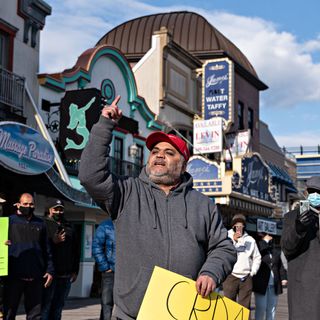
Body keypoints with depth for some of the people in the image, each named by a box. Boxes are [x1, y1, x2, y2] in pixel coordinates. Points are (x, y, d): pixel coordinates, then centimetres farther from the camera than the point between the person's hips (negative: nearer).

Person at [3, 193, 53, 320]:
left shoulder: (40, 223, 14)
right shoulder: (10, 220, 5)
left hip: (35, 277, 3)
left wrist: (50, 270, 10)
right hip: (14, 276, -3)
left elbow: (46, 249, 16)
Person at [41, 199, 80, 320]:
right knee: (45, 307, -7)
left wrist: (75, 271, 15)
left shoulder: (69, 228, 18)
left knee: (58, 307, 9)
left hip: (66, 276, 5)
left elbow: (76, 250, 20)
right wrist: (53, 241, -19)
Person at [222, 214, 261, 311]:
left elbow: (257, 258, 19)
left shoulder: (250, 240, 14)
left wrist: (253, 272, 9)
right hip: (230, 276, -3)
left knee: (245, 307, 3)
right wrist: (233, 240, -14)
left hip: (246, 278, 3)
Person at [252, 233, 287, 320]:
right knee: (261, 308, -4)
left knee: (272, 308, 10)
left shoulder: (277, 250, 12)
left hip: (274, 284, 5)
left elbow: (281, 265, 12)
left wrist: (283, 278, 3)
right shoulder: (258, 247, -1)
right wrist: (265, 241, -15)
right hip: (261, 283, -5)